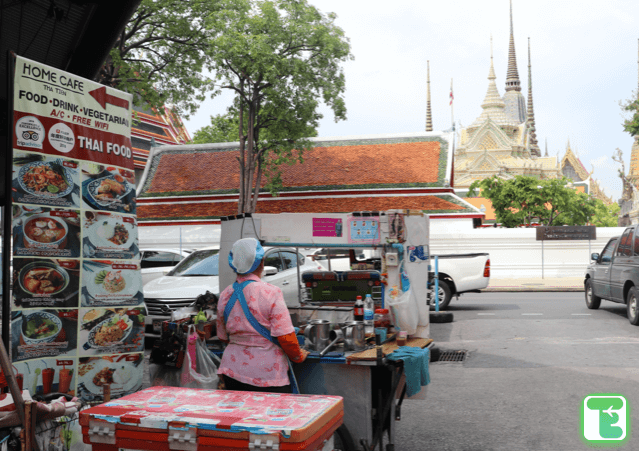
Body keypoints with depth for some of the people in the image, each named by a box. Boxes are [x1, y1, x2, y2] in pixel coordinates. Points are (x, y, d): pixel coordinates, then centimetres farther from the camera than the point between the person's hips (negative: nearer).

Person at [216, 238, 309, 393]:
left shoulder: (225, 295, 3)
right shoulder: (271, 293, -13)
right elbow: (285, 335, -14)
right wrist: (298, 356, 4)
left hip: (233, 371, 5)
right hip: (267, 373, -5)